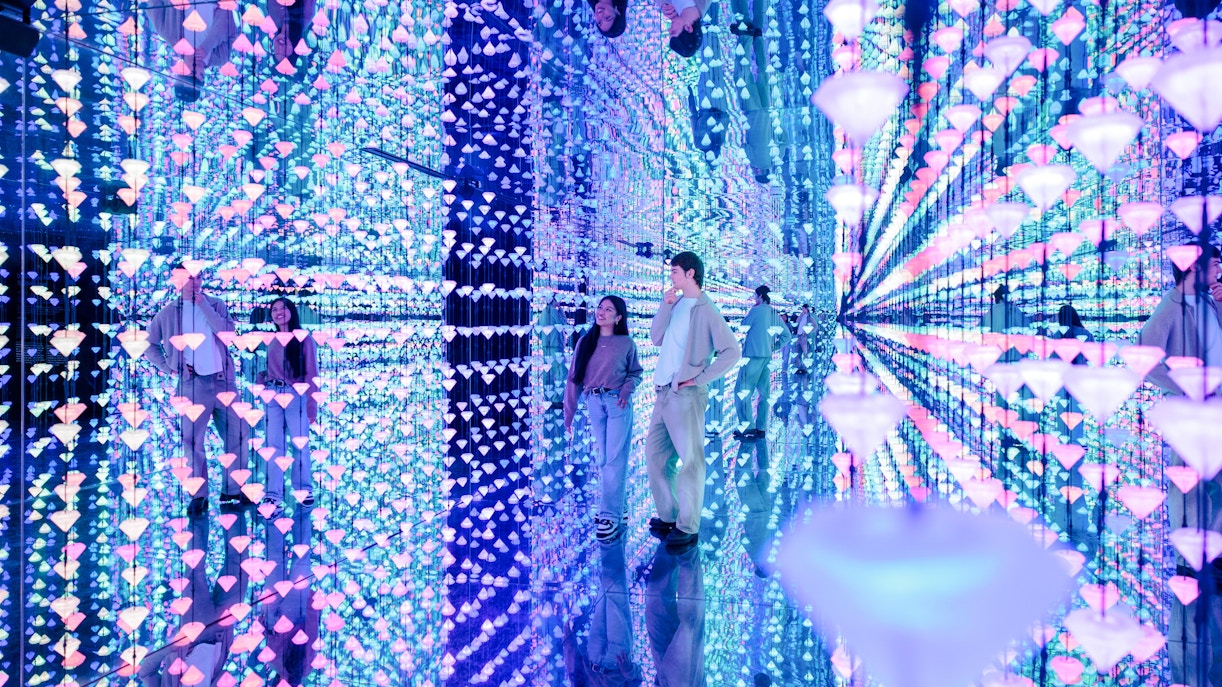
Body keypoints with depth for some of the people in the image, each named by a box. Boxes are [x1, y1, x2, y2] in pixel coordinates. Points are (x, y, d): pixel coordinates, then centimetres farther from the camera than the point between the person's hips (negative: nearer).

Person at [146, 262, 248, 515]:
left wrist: (203, 304, -11)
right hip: (193, 383, -2)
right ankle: (198, 496, 6)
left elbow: (227, 332, -9)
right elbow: (150, 345, 12)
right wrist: (168, 368, -1)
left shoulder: (216, 305, 8)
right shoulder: (168, 313, 5)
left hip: (223, 380, 2)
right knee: (193, 440, -4)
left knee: (237, 437, 5)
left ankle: (232, 492, 17)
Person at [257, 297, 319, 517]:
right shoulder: (271, 341, 13)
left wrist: (311, 404, -10)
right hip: (273, 396, 4)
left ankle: (304, 489, 19)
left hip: (296, 396, -4)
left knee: (298, 444, 2)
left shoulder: (304, 339, 0)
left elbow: (311, 374, -4)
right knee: (275, 447, -1)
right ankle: (273, 498, -3)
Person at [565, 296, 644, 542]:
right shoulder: (585, 342, 7)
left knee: (615, 459, -6)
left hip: (618, 403, -3)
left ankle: (611, 515, -4)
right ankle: (617, 507, 20)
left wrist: (627, 389, -13)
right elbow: (574, 378, 7)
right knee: (603, 459, 8)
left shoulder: (626, 343, 0)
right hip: (594, 403, 3)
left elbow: (636, 372, 9)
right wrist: (568, 412, 4)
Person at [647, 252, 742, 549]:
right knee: (655, 454, 13)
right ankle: (668, 516, 25)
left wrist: (700, 378, -13)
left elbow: (732, 351, -13)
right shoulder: (676, 304, 12)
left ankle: (688, 528, 6)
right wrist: (665, 306, -3)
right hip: (664, 392, 8)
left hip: (686, 395, -8)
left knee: (690, 460, -1)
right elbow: (656, 339, 6)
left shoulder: (706, 311, -9)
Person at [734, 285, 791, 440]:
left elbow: (743, 327, 1)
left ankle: (746, 426, -10)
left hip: (753, 355, -8)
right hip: (767, 357, 8)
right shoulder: (774, 314, 14)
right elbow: (786, 335, 16)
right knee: (764, 392, 9)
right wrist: (774, 347, 16)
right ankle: (761, 428, 11)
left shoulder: (756, 310, -7)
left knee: (742, 391, -5)